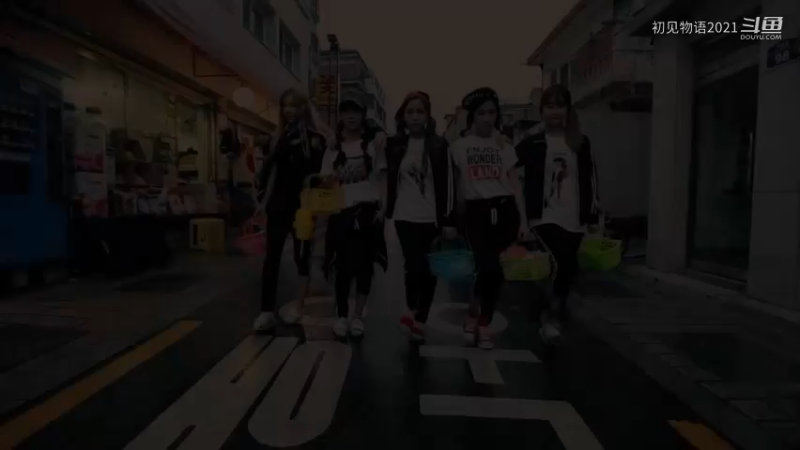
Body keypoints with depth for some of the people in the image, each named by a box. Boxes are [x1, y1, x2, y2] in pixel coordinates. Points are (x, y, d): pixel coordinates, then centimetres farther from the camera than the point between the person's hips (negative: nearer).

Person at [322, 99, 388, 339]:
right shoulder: (334, 148, 10)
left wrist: (381, 208, -5)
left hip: (367, 210, -1)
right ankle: (341, 315, 17)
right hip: (342, 212, 1)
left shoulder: (373, 144, 6)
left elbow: (382, 179, 4)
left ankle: (358, 316, 15)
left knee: (365, 265, 3)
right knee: (343, 266, 2)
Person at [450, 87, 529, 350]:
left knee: (493, 271, 2)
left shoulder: (504, 145, 10)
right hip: (477, 213, -2)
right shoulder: (460, 146, 5)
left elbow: (515, 184, 7)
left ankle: (484, 325, 20)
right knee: (490, 268, -16)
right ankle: (474, 313, 11)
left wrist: (523, 220, 0)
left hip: (504, 212, 2)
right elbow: (457, 186, 8)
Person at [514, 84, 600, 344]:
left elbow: (590, 181, 10)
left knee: (566, 267, 10)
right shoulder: (532, 143, 4)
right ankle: (553, 317, -1)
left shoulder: (581, 142, 10)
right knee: (566, 264, -18)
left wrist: (592, 218, 7)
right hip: (545, 217, -3)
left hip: (574, 219, 3)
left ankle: (553, 316, 29)